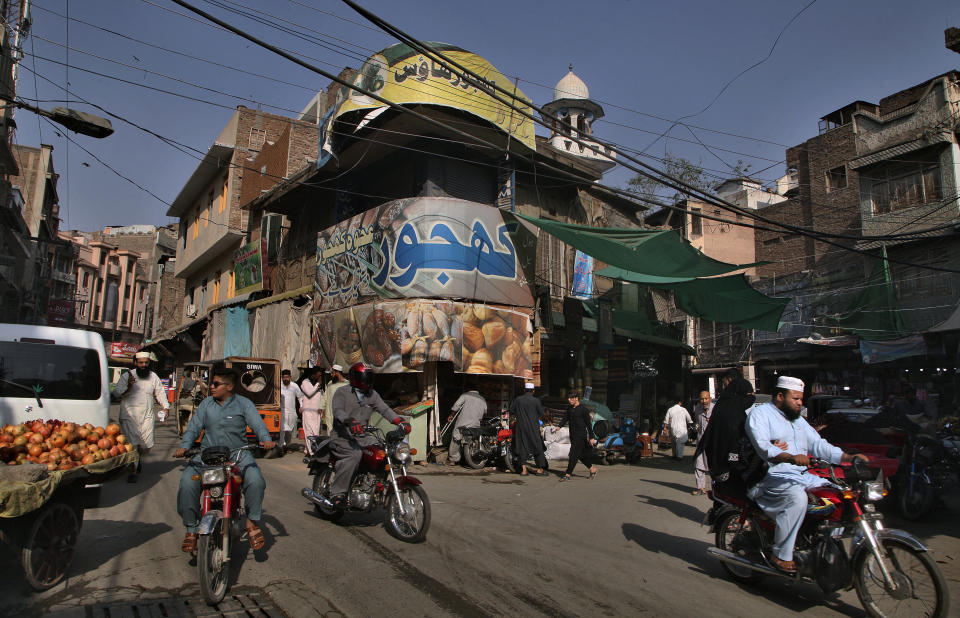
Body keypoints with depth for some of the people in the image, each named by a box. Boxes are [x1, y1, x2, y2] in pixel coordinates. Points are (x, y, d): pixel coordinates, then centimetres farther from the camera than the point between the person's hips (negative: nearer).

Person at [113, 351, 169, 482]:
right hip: (129, 416, -2)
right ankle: (132, 471, 7)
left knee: (147, 445, -1)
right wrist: (128, 387, -21)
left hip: (147, 416, 2)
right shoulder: (126, 376, 3)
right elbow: (116, 392, -2)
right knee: (131, 444, -7)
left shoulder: (154, 377, 11)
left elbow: (160, 393, 15)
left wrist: (165, 407, 3)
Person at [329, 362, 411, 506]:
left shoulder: (372, 395, 16)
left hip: (362, 437, 6)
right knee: (355, 454, -33)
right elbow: (338, 411, -18)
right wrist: (350, 421, -39)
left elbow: (384, 409, 5)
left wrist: (400, 421, -13)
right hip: (342, 437, -6)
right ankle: (337, 492, -24)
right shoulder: (342, 393, 0)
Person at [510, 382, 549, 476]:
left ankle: (524, 469, 4)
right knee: (537, 447, 8)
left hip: (520, 427, 2)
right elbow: (541, 413, -1)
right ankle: (539, 469, 11)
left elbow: (511, 410, 6)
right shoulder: (536, 400, -8)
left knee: (522, 447, 7)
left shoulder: (518, 400, -1)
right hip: (533, 427, -2)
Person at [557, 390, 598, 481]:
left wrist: (591, 437, -9)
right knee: (580, 455, 14)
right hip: (573, 435, 7)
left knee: (573, 455, -8)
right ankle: (592, 468, 32)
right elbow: (566, 418, 15)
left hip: (581, 435, -7)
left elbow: (588, 424, -9)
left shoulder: (583, 409, -11)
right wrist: (559, 426, -3)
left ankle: (567, 474, -5)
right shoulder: (569, 408, 8)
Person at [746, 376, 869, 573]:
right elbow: (762, 446, -19)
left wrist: (848, 457, 4)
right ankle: (781, 556, -25)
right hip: (772, 476, -8)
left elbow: (818, 444, 20)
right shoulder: (760, 413, -4)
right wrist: (790, 457, -36)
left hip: (802, 476, 9)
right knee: (797, 497, -34)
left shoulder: (798, 420, 25)